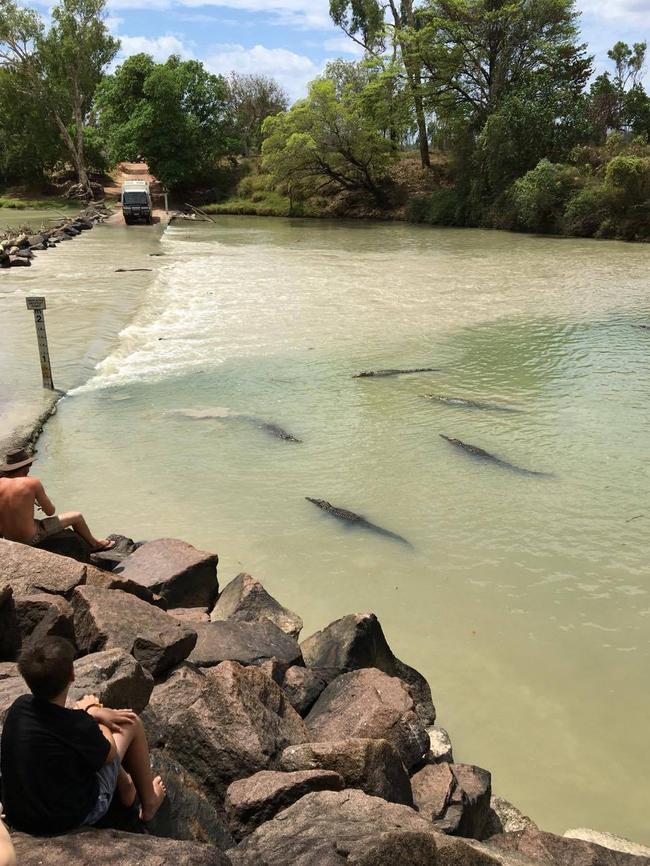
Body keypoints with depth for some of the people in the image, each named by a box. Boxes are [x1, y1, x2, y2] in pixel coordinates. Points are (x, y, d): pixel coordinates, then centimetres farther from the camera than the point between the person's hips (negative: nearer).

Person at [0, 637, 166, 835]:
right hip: (71, 818, -6)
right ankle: (149, 803, 27)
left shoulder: (19, 706, -14)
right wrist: (92, 711, 4)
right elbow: (109, 755, -8)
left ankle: (126, 788, 40)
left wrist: (94, 714, 1)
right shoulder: (79, 726, -30)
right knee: (131, 723, 6)